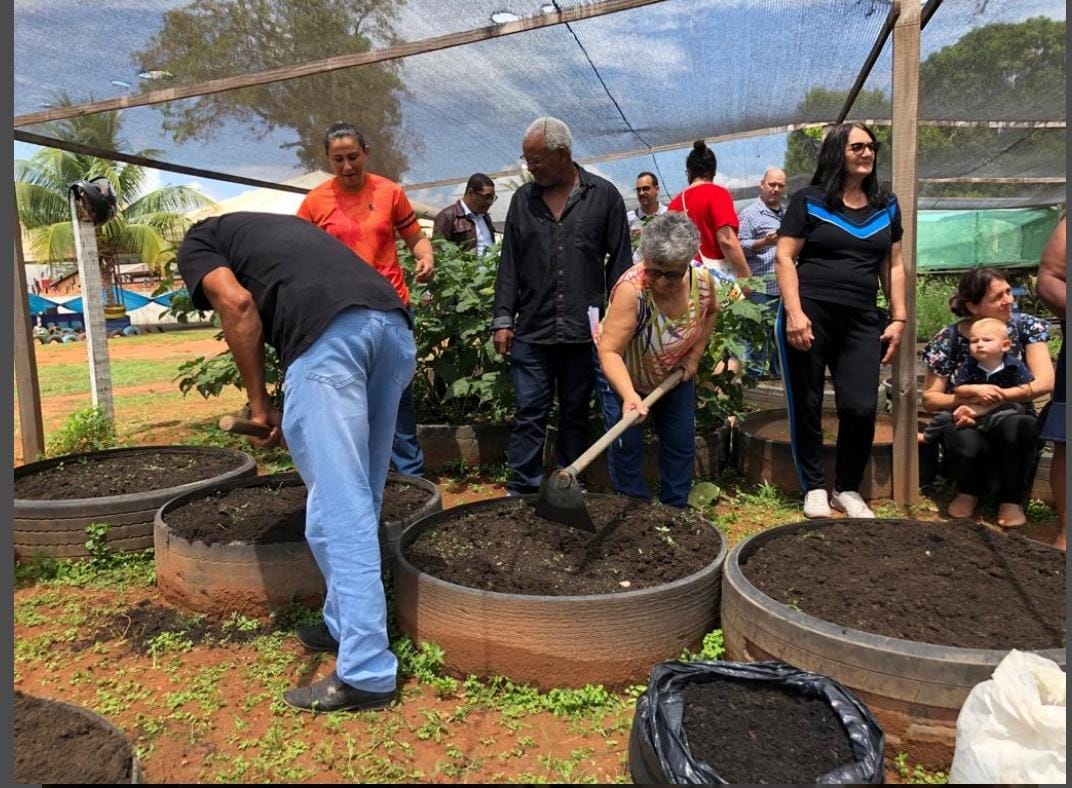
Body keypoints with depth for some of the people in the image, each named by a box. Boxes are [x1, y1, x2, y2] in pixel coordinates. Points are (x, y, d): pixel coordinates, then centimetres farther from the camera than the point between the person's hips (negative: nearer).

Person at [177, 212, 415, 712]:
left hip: (330, 334, -7)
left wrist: (259, 403, 10)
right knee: (363, 498, 17)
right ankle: (345, 625, 31)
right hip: (393, 324, 7)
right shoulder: (279, 226, 42)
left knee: (339, 508, -3)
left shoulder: (197, 243, 24)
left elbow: (237, 304, 2)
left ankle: (366, 674, 3)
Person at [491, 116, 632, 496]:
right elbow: (509, 264, 10)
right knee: (529, 414, 2)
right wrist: (503, 318, 4)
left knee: (575, 414, 9)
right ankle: (521, 490, 10)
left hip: (584, 332, -1)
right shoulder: (522, 199, 10)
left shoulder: (604, 195, 3)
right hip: (532, 331, 2)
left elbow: (620, 263, 4)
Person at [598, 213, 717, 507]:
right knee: (626, 444, -6)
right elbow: (609, 350, -41)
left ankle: (675, 512, 26)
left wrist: (695, 354, -5)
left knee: (681, 442, 9)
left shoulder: (703, 281, -21)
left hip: (675, 374, 5)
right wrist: (629, 396, -54)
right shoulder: (631, 288, -37)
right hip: (625, 375, -4)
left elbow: (710, 312, 5)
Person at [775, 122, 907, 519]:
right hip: (809, 314, -3)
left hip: (861, 321, 4)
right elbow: (784, 257, -4)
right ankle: (814, 488, 19)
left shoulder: (886, 207, 16)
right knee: (806, 406, 3)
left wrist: (898, 318, 10)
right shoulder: (809, 200, 2)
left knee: (861, 408, -4)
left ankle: (847, 489, 16)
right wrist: (794, 313, -14)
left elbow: (893, 266, 18)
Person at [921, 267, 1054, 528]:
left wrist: (987, 397, -25)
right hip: (965, 420, -1)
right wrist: (971, 396, -27)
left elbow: (1045, 382, -16)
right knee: (968, 444, -35)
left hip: (1013, 420, 1)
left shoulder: (1026, 326, -6)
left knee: (1017, 427, -35)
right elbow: (930, 399, -9)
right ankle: (969, 491, 1)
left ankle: (1012, 498, -8)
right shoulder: (949, 339, -10)